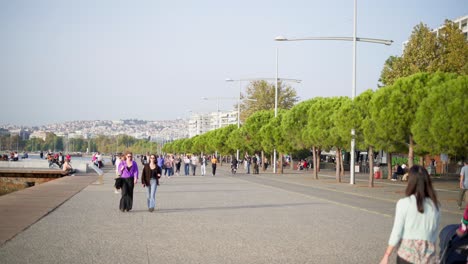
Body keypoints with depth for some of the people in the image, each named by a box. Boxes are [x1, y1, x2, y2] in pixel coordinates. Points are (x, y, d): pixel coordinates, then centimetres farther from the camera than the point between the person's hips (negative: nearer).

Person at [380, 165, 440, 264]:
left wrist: (386, 256, 0)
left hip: (407, 255, -2)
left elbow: (396, 233, -7)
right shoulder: (435, 206, 3)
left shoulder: (403, 203, -8)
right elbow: (434, 235, 8)